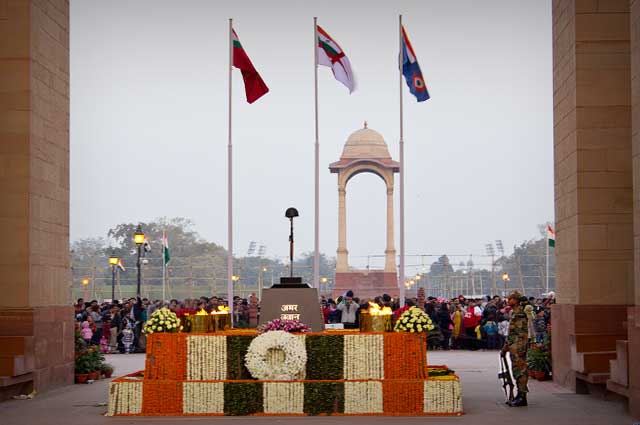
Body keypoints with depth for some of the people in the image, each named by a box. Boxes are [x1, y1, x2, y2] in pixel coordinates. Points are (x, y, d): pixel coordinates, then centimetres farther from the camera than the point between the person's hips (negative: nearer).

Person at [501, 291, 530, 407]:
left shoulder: (520, 314, -13)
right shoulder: (514, 313, 18)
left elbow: (523, 333, -19)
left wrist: (520, 349, -23)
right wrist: (505, 347, 27)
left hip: (518, 347, -10)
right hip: (513, 348, 10)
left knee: (520, 371, -8)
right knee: (517, 371, 12)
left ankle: (522, 397, -6)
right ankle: (519, 397, 17)